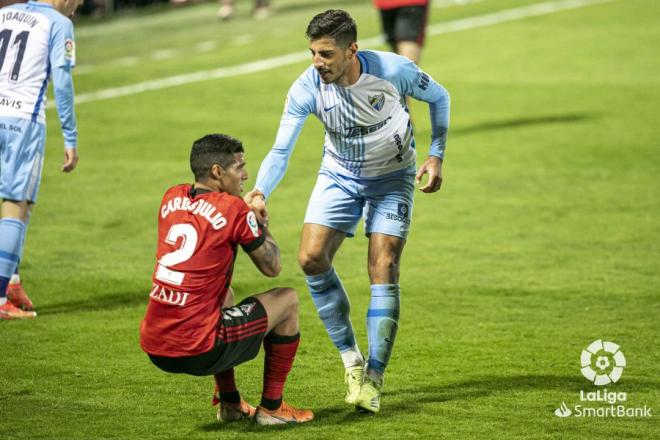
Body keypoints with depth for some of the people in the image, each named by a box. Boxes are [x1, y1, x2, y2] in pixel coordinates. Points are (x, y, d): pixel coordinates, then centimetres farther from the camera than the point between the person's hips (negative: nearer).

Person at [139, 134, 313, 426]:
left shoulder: (172, 198, 8)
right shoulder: (233, 209, -9)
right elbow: (272, 267, 3)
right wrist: (259, 219, 18)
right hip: (198, 354, -7)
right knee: (287, 300, 14)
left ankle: (229, 403, 34)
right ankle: (271, 407, 19)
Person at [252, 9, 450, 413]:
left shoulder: (394, 71, -27)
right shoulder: (307, 88, -23)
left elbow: (439, 97, -7)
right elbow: (281, 151, -23)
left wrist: (436, 156, -14)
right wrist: (260, 193, -42)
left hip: (392, 177, -2)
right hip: (340, 176, 2)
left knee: (384, 271, -13)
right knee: (312, 259, -14)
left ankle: (373, 380, -5)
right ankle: (351, 359, 4)